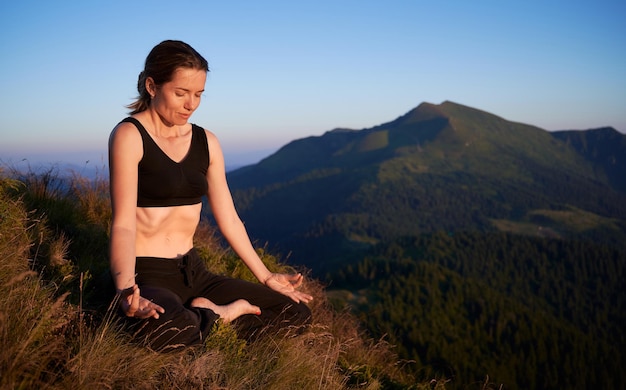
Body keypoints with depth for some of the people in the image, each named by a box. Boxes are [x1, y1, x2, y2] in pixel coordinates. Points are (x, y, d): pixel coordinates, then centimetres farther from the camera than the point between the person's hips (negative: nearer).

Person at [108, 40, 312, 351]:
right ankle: (221, 314, -11)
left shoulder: (206, 142, 8)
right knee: (166, 330, -42)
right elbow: (123, 223, -19)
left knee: (298, 312, -1)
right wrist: (127, 291, -34)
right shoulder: (129, 136, -10)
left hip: (193, 272, 6)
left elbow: (229, 218, 13)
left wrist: (266, 277, 13)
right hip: (146, 274, -6)